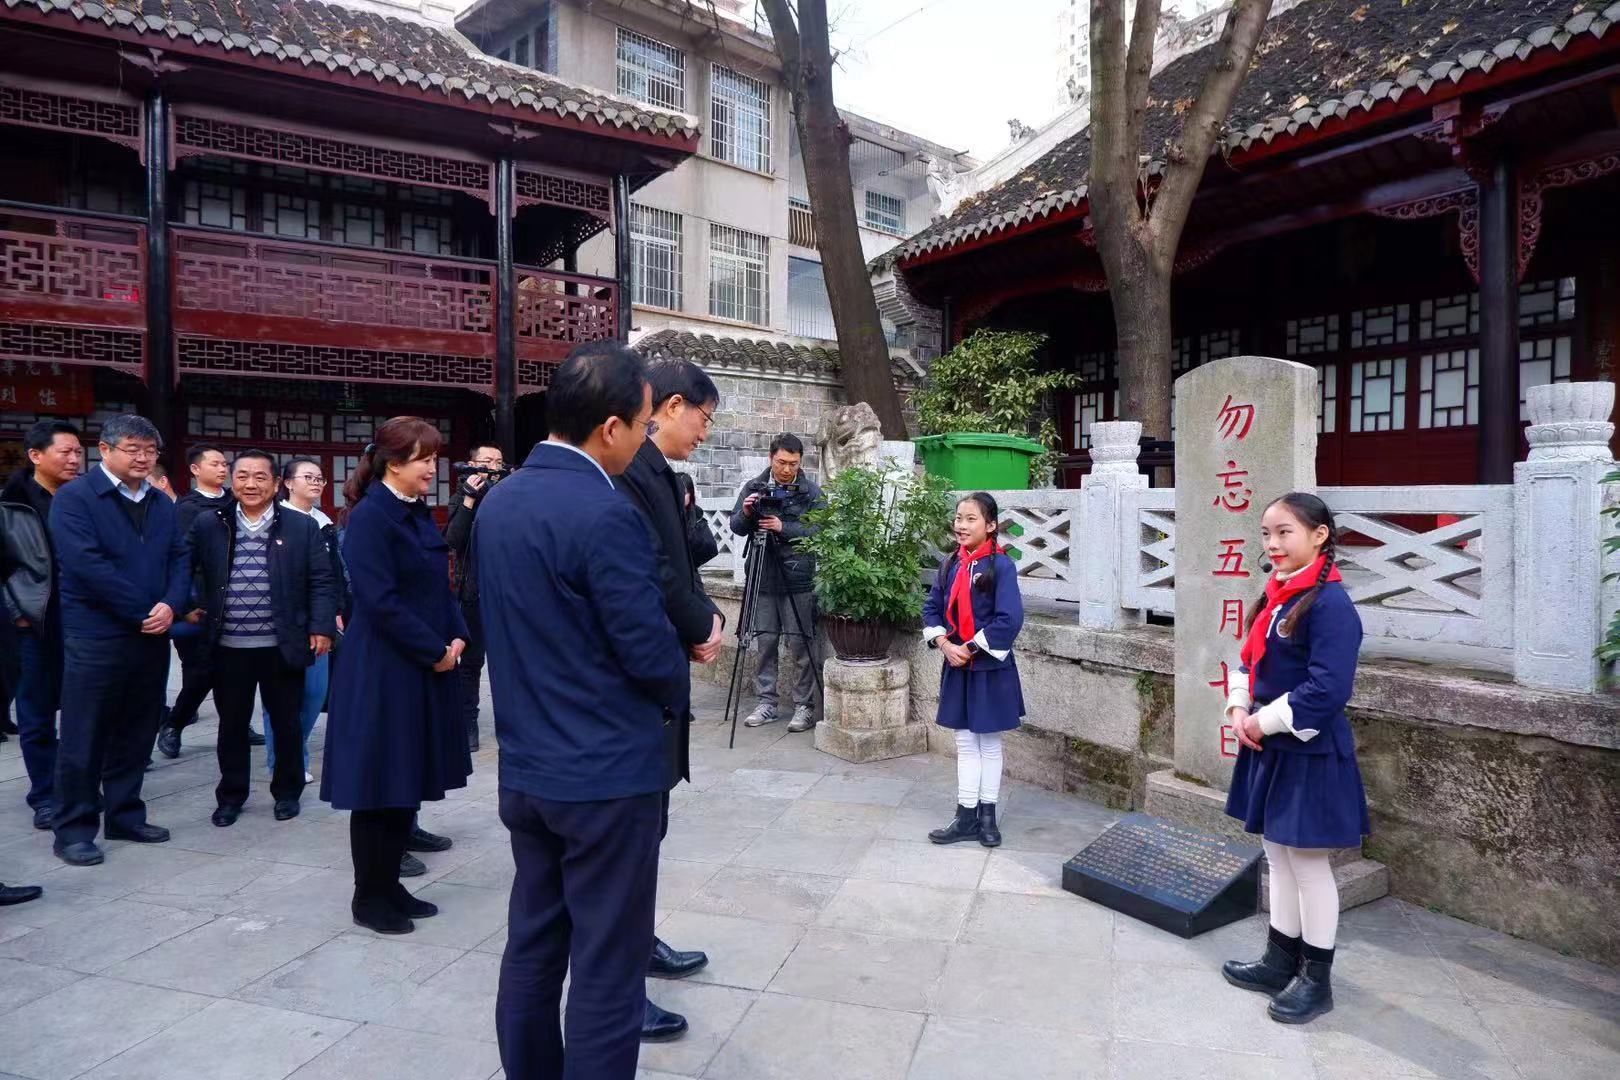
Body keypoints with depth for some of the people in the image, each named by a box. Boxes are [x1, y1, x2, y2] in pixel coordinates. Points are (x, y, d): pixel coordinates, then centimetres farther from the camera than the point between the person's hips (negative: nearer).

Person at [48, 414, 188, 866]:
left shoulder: (162, 504, 13)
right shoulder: (74, 497, -7)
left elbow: (180, 558, 8)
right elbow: (86, 563, -17)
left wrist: (170, 605, -11)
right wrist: (141, 611, -15)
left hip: (151, 637, 6)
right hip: (95, 637, -6)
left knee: (135, 734, 13)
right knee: (84, 738, 2)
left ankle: (125, 815, 25)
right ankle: (74, 829, 14)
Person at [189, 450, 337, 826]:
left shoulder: (303, 527, 0)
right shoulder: (208, 524, 5)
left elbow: (321, 582, -2)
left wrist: (322, 627, -8)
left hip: (283, 646, -1)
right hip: (229, 647, 2)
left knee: (286, 723, 10)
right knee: (232, 724, 13)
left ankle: (287, 791, 27)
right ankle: (231, 794, 29)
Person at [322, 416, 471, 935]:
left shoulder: (419, 515, 11)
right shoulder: (369, 517, -14)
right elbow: (382, 601, -21)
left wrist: (457, 637, 0)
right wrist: (436, 651, -16)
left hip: (425, 668, 8)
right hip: (382, 672, -8)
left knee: (409, 781, 15)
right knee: (380, 784, 3)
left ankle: (390, 884, 28)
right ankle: (369, 896, 18)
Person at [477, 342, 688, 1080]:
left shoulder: (497, 503, 5)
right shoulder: (606, 513, -21)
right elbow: (650, 649, -18)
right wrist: (674, 701, 2)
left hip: (525, 768, 8)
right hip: (608, 774, -8)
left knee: (531, 951, 20)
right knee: (607, 973, 6)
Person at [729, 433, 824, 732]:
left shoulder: (811, 492, 0)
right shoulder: (753, 487, 8)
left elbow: (819, 531, -9)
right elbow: (736, 528, 7)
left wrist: (784, 527, -20)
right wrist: (746, 513, -14)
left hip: (798, 580, -3)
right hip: (763, 577, 3)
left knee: (799, 645, -1)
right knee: (765, 642, 7)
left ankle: (804, 707, 8)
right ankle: (767, 704, 18)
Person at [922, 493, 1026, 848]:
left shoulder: (1001, 565, -14)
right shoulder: (950, 565, 4)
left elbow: (1009, 620, -20)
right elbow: (932, 609, 7)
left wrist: (969, 649, -17)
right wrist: (944, 644, -9)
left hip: (990, 668, -5)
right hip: (957, 667, 5)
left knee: (989, 744, 10)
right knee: (965, 744, 12)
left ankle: (987, 817, 23)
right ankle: (966, 817, 20)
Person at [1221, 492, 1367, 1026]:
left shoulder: (1330, 604, -19)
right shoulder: (1275, 596, 8)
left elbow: (1328, 689, -25)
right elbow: (1248, 660, 15)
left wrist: (1266, 721, -18)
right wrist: (1239, 710, -1)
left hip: (1311, 755, -8)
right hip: (1270, 750, 8)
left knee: (1308, 865, 5)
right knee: (1278, 857, 18)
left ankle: (1316, 980, 21)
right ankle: (1281, 961, 33)